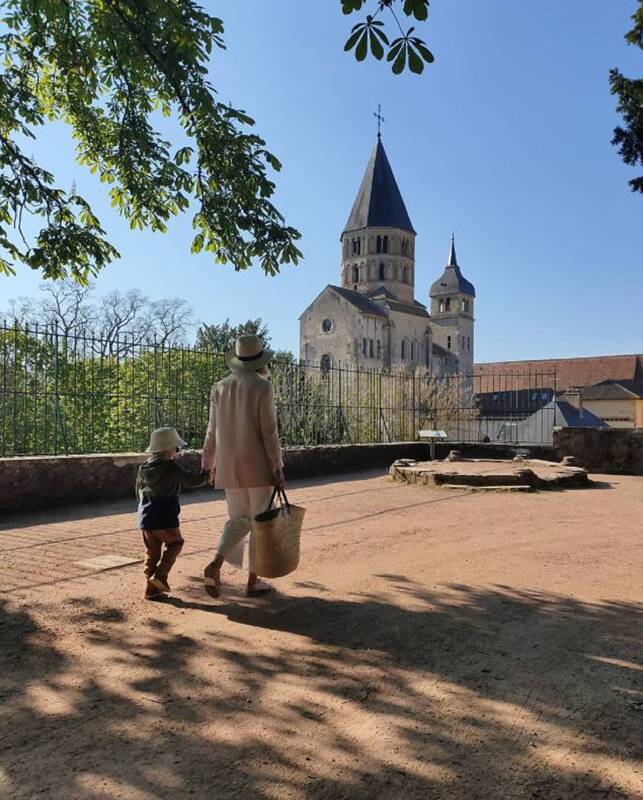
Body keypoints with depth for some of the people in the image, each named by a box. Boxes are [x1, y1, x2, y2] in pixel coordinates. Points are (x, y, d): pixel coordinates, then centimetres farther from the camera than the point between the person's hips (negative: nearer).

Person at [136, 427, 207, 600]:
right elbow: (192, 480, -5)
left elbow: (139, 492, 18)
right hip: (165, 518, -6)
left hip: (145, 517, 7)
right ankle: (160, 575, -1)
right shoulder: (171, 468, -12)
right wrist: (207, 475, 13)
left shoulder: (144, 468, 9)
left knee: (152, 552, 13)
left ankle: (151, 589, 16)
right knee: (174, 544, 13)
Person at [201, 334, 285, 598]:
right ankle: (253, 581, 15)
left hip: (229, 467, 5)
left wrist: (208, 462, 19)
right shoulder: (262, 386, -10)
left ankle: (216, 564, -4)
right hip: (258, 466, -5)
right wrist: (278, 467, -7)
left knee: (239, 519, 17)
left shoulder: (219, 388, 5)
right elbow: (268, 431, -12)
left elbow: (213, 430, 8)